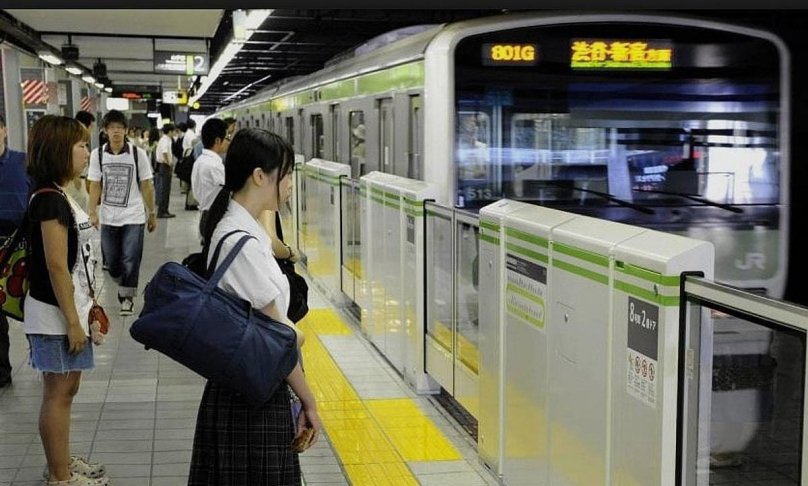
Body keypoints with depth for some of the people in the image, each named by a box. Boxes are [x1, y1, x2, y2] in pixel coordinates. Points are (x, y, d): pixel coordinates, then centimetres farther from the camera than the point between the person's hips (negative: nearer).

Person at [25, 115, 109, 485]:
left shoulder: (59, 197, 10)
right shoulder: (50, 200, -19)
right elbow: (56, 266, -21)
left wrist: (84, 309, 20)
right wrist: (72, 321, -19)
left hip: (70, 308, 10)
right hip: (56, 314, -9)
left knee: (66, 389, 17)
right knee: (58, 394, 0)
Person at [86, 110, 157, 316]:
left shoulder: (138, 154, -7)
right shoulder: (98, 154, -2)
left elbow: (146, 186, -1)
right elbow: (94, 186, 1)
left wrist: (152, 214, 2)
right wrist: (92, 212, -7)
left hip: (133, 218, -2)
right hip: (108, 218, 2)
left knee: (130, 260, -3)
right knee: (111, 260, 11)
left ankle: (127, 296, 15)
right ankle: (122, 285, 38)